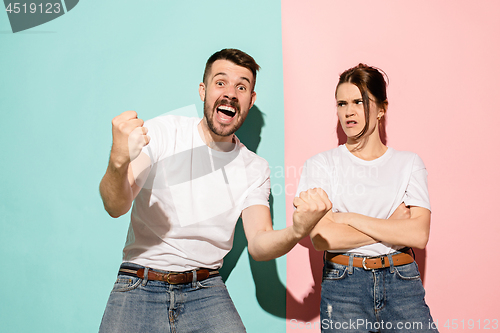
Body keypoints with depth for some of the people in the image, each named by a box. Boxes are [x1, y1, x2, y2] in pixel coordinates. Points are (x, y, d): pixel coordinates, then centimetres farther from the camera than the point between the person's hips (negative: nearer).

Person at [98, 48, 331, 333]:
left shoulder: (255, 168, 4)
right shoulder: (161, 131, -5)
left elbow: (259, 245, -6)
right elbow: (116, 207, -16)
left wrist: (297, 231, -28)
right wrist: (118, 161, -39)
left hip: (206, 290, 2)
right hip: (141, 287, -1)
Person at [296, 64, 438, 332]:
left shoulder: (409, 164, 7)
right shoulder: (321, 164, 2)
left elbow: (419, 235, -6)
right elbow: (321, 237, -9)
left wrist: (349, 218, -9)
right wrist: (392, 227, -5)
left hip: (402, 282, 1)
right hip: (343, 283, -1)